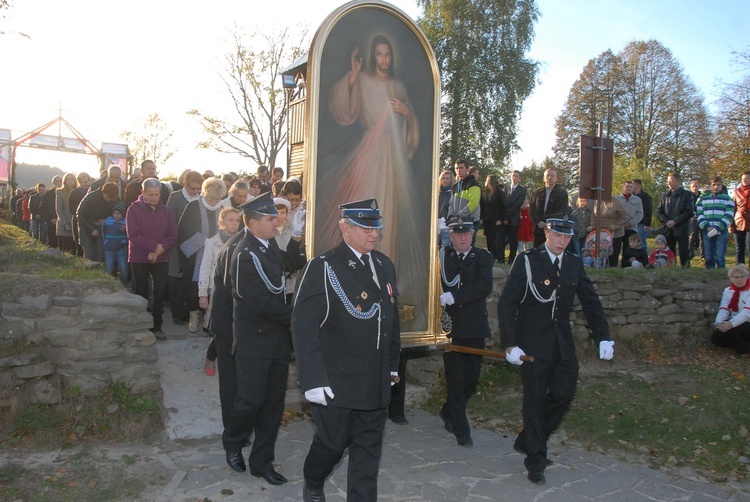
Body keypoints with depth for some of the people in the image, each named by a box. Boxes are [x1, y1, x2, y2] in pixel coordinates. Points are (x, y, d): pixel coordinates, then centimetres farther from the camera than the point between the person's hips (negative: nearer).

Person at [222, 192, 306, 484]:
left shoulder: (269, 246, 6)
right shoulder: (245, 255, -19)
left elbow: (289, 264, 24)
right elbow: (260, 302, -22)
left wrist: (296, 235, 7)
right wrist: (295, 315, -12)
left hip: (278, 337, 8)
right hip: (254, 341, -8)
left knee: (274, 401, 12)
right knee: (251, 399, 3)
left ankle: (262, 461, 26)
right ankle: (232, 443, 33)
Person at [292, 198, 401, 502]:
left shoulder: (385, 266, 8)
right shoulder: (323, 268, -13)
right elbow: (303, 326, -18)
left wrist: (392, 364, 17)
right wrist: (313, 381, -23)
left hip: (376, 383, 5)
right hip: (336, 382, -5)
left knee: (368, 450, 11)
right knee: (332, 443, 13)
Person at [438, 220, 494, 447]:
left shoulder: (482, 257, 1)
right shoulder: (442, 255, 6)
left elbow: (485, 286, -14)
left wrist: (454, 296, -22)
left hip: (474, 328, 1)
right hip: (449, 326, -1)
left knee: (472, 377, 9)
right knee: (456, 378, 1)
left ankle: (449, 412, 35)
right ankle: (461, 430, 11)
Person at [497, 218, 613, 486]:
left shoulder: (575, 264, 6)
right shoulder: (527, 261, -9)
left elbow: (591, 302, 7)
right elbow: (506, 304, -10)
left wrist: (603, 337, -4)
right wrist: (510, 344, -16)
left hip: (562, 343, 5)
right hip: (533, 343, -5)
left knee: (564, 394, 7)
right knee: (535, 400, 1)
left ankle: (527, 441, 27)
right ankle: (535, 460, 16)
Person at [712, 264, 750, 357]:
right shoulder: (728, 291, 7)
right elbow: (724, 309, -4)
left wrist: (731, 324, -39)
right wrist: (718, 323, -25)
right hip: (734, 325, 6)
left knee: (729, 329, -31)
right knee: (715, 338, -13)